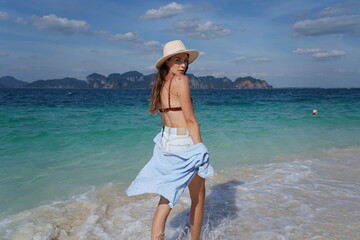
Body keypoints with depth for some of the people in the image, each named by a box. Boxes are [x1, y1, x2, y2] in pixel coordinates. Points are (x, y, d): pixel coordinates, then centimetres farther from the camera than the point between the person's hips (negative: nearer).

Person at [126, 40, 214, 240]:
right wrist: (199, 149, -13)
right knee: (198, 199, 13)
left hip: (165, 142, 7)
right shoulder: (181, 80, -14)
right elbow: (190, 120, -17)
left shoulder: (160, 84, 10)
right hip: (184, 143, -7)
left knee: (166, 199, 12)